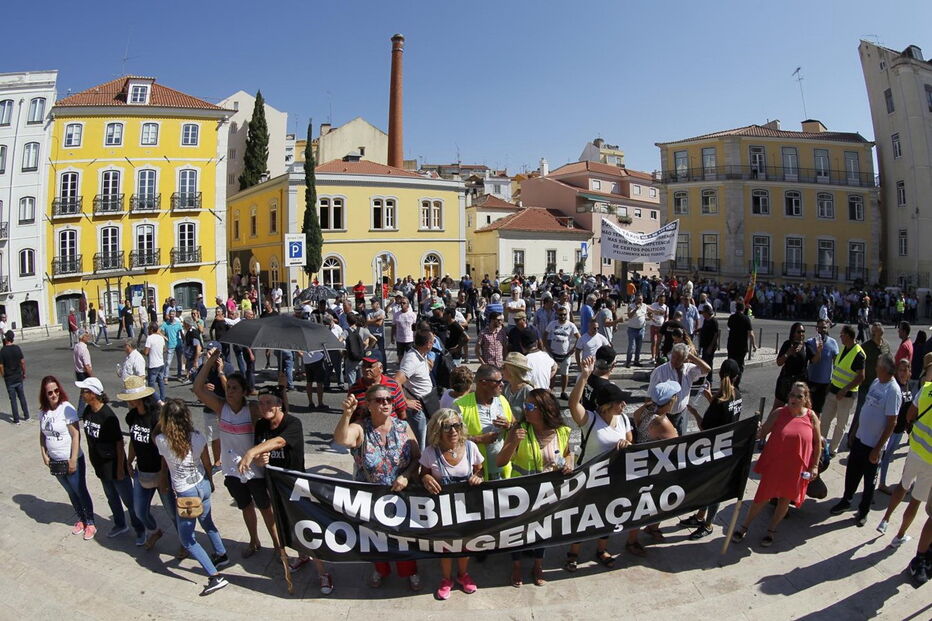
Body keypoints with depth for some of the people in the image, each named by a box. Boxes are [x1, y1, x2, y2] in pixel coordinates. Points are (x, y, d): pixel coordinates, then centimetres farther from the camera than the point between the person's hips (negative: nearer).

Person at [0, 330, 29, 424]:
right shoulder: (17, 348, -6)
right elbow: (23, 361, -3)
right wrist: (24, 373, 8)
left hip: (9, 379, -2)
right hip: (19, 377, 2)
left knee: (13, 399, 5)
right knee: (22, 397, 15)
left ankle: (16, 420, 10)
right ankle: (26, 416, 20)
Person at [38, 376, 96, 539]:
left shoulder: (67, 408, -19)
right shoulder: (43, 411, -1)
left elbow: (76, 436, -19)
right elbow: (42, 434, 11)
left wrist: (73, 460, -19)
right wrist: (44, 455, 2)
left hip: (71, 461, -5)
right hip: (55, 461, 6)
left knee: (81, 492, 7)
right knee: (71, 492, 20)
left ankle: (90, 524, 21)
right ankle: (81, 519, 36)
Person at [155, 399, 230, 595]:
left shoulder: (161, 441, -20)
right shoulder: (197, 437, -11)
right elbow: (207, 464, 3)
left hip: (185, 494, -4)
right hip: (203, 487, 4)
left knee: (187, 539, 8)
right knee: (206, 522, 30)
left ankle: (215, 576, 1)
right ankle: (221, 555, 45)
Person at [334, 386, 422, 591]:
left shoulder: (403, 427, -8)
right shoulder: (360, 429, -16)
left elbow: (417, 458, -6)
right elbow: (341, 439, -38)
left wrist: (406, 476, -23)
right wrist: (347, 414, -53)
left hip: (402, 492, 1)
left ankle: (409, 571, 41)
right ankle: (380, 570, 47)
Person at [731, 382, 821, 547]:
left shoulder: (811, 417, -7)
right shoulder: (778, 413, -9)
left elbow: (817, 442, 2)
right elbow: (762, 434, -5)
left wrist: (815, 466, 0)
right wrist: (756, 431, -26)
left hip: (796, 468, 1)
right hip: (773, 464, -1)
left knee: (785, 499, 15)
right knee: (762, 496, 7)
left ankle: (771, 530, 36)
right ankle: (744, 527, 24)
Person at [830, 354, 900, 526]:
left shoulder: (893, 391, -21)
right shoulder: (876, 382, 3)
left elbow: (892, 423, -20)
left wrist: (878, 449, -18)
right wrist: (855, 431, 17)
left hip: (874, 444, -7)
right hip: (860, 438, 7)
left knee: (869, 479, 11)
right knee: (852, 472, 19)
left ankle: (864, 510, 29)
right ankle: (846, 501, 38)